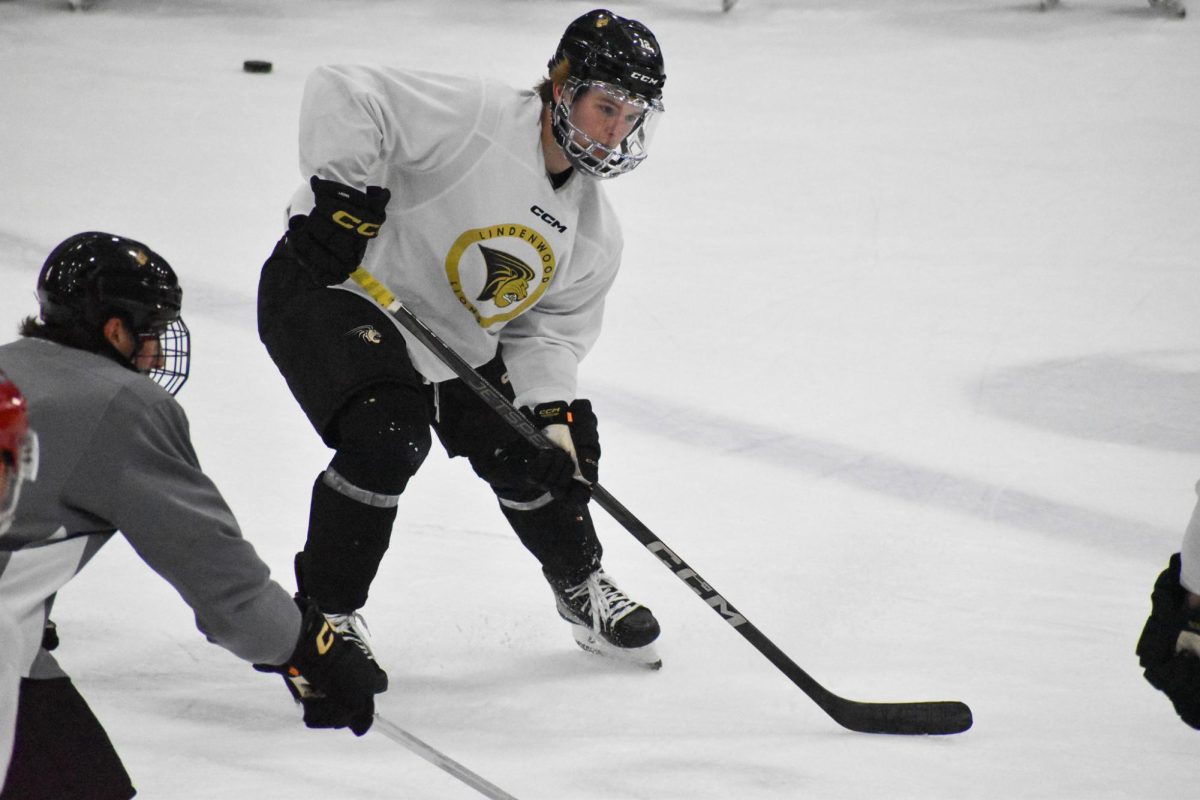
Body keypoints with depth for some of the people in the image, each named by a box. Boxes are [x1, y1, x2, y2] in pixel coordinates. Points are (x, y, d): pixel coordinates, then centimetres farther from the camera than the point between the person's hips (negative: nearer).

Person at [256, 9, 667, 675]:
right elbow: (342, 94, -29)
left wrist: (553, 411, -13)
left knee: (529, 454, 8)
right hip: (329, 289, -8)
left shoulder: (595, 235, -1)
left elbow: (550, 329, 3)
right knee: (387, 438, -29)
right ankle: (324, 613, -11)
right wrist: (340, 189, -34)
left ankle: (584, 593, 36)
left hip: (456, 341, 8)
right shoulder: (473, 118, -26)